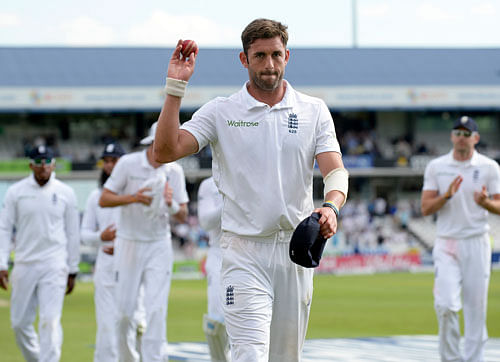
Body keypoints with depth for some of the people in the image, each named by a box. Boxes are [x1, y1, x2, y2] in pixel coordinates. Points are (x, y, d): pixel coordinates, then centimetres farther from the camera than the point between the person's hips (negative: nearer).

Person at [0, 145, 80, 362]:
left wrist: (72, 270, 9)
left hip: (54, 265, -2)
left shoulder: (65, 193, 4)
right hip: (24, 265, 2)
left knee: (50, 321, -12)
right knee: (20, 322, 5)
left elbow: (72, 233, 9)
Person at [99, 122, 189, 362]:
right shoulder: (128, 164, -7)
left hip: (159, 245, 1)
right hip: (129, 243, -1)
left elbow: (183, 216, 2)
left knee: (157, 310, -10)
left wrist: (171, 204, -20)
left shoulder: (174, 171, 1)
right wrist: (133, 197, -23)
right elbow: (103, 200, -7)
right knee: (124, 310, 1)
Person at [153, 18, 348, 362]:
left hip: (297, 248, 3)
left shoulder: (314, 111, 6)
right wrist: (175, 87, -16)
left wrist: (331, 207, -25)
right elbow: (165, 151, -11)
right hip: (245, 252, -3)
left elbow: (335, 170, -4)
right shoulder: (220, 112, 1)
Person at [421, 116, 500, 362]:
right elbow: (425, 208, 2)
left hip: (477, 243, 0)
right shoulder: (436, 167, 6)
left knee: (476, 307, 0)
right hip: (446, 244, 0)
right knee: (446, 305, -13)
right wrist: (447, 195, -16)